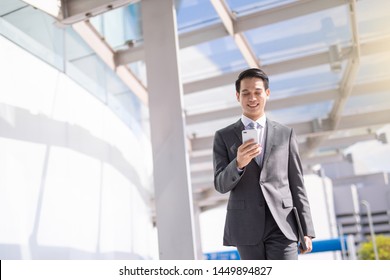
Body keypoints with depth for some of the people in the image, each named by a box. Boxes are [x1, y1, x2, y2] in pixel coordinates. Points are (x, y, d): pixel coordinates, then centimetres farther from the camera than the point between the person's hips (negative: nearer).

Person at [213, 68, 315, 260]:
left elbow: (297, 185, 8)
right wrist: (239, 163, -22)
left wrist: (306, 231, 4)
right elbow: (220, 185, -2)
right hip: (246, 226, 0)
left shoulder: (285, 134, 9)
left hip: (282, 225, 0)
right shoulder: (223, 137, 6)